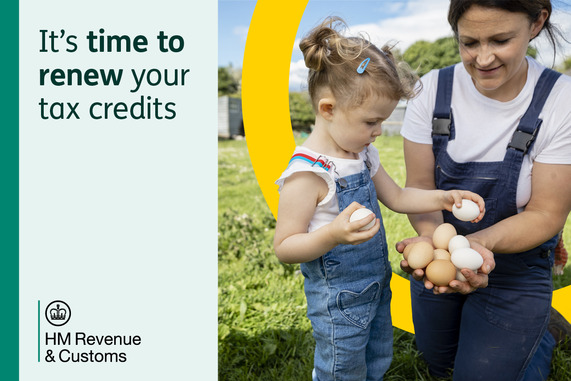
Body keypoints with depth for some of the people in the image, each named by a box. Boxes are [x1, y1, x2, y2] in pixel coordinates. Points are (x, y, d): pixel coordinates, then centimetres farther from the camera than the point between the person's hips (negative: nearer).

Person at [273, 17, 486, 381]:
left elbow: (396, 196, 13)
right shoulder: (306, 174, -26)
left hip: (376, 285, 8)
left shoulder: (363, 154, 1)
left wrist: (443, 198, -1)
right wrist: (333, 234, -40)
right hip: (338, 302, -8)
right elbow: (284, 247, -24)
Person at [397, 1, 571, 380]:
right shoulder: (433, 89, -16)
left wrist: (479, 242, -38)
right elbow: (420, 186, -13)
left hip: (516, 265, -3)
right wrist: (435, 237, -34)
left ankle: (540, 331, 33)